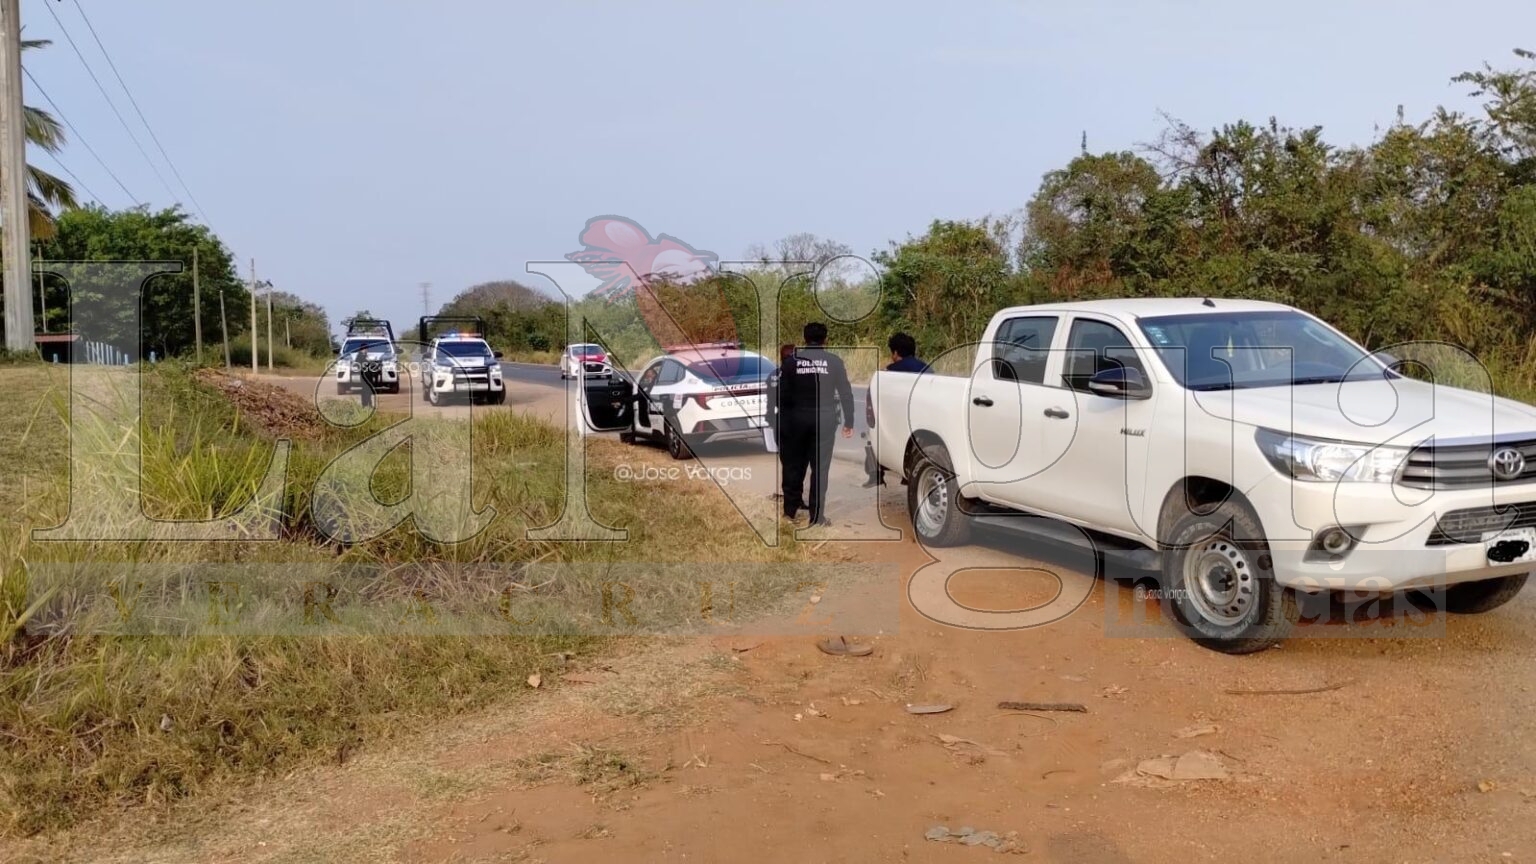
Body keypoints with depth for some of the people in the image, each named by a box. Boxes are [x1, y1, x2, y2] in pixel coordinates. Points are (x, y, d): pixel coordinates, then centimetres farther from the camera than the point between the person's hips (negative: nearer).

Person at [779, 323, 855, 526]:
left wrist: (784, 420, 10)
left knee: (795, 464, 13)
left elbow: (783, 394, 1)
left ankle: (791, 509, 19)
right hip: (825, 419, -1)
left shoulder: (792, 361, 0)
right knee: (820, 467, 1)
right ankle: (817, 516, 1)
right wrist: (848, 422, 4)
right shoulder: (834, 361, -2)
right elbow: (845, 393, -2)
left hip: (797, 418, 1)